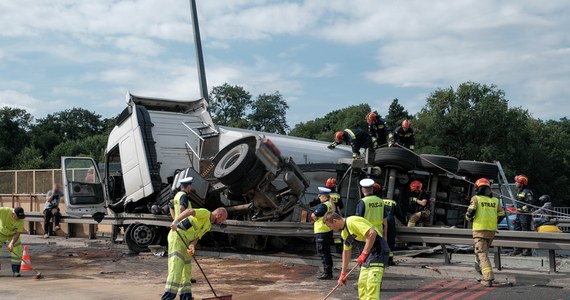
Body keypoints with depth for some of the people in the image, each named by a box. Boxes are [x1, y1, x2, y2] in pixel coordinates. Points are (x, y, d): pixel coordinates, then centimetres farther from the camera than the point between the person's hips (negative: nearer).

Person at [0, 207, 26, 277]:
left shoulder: (21, 221, -30)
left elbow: (17, 234, -24)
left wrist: (12, 243, -36)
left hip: (13, 234, 0)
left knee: (17, 252, -10)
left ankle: (16, 271, 0)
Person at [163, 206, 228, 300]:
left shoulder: (208, 226, 18)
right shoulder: (205, 213, -9)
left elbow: (196, 237, 7)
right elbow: (189, 211, -26)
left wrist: (192, 246, -16)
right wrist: (176, 221, -42)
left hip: (185, 241, 10)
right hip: (177, 236, -10)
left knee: (187, 270, 12)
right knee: (176, 267, -17)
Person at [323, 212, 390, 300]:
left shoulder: (352, 222, -18)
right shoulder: (344, 232, 14)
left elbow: (372, 233, -27)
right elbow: (346, 252, 23)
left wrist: (364, 254, -23)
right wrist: (343, 274, 24)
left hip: (378, 251, -10)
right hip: (368, 253, 10)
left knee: (372, 283, -16)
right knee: (362, 284, 11)